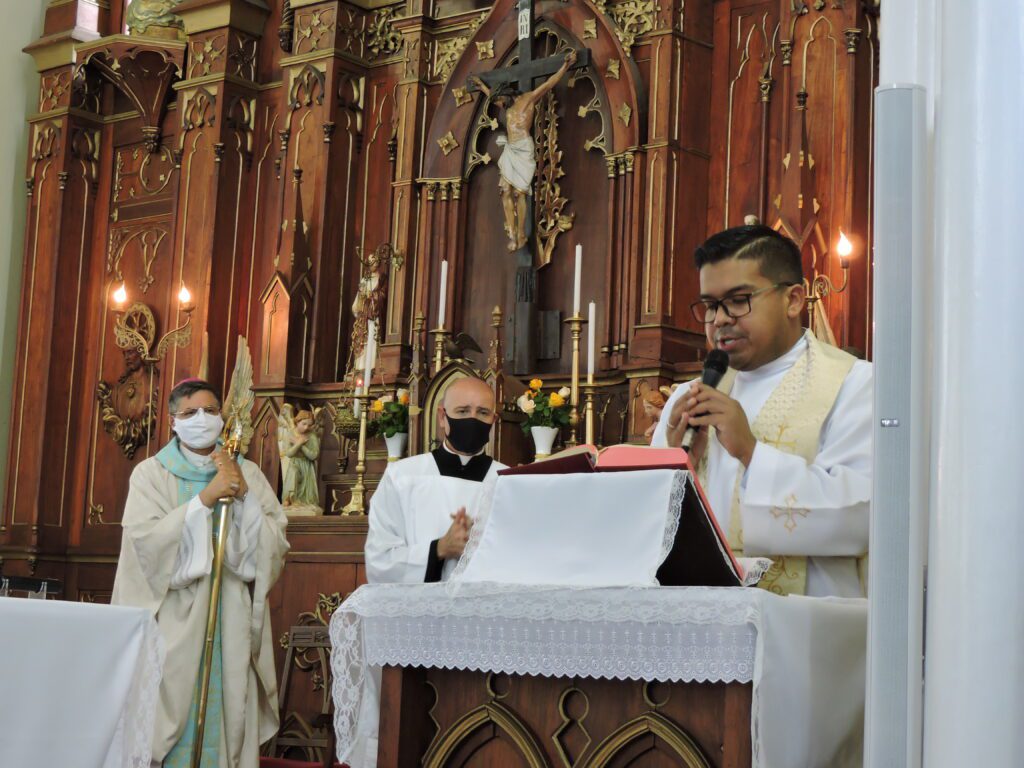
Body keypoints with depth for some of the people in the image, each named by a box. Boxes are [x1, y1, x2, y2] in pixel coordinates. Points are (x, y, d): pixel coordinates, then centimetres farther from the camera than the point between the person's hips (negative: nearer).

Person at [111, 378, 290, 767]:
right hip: (173, 615, -2)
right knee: (171, 716, -6)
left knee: (228, 713, -1)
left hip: (232, 616, 2)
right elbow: (145, 540, -11)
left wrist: (243, 494, -10)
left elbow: (275, 544, 3)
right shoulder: (151, 473, 4)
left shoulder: (247, 473, 11)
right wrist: (206, 498, -16)